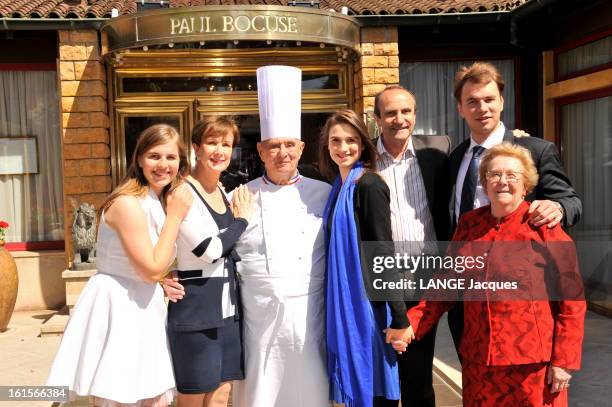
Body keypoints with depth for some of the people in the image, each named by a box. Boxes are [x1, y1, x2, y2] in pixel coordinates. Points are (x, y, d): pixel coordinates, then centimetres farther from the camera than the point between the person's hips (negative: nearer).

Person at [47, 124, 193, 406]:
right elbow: (152, 269, -21)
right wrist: (175, 216, -18)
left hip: (142, 307, 9)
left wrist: (166, 278, -2)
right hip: (118, 308, -9)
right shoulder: (128, 203, -21)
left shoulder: (159, 201, 9)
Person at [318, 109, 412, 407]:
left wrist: (399, 318, -18)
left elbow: (383, 252, -17)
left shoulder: (369, 186, -14)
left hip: (368, 303, -8)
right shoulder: (338, 186, 11)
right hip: (345, 304, 8)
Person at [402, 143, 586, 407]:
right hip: (479, 360, 4)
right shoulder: (469, 224, 5)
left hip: (534, 363, -4)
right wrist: (411, 325, -1)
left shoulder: (542, 225, -7)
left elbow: (572, 297, -7)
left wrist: (563, 361, -10)